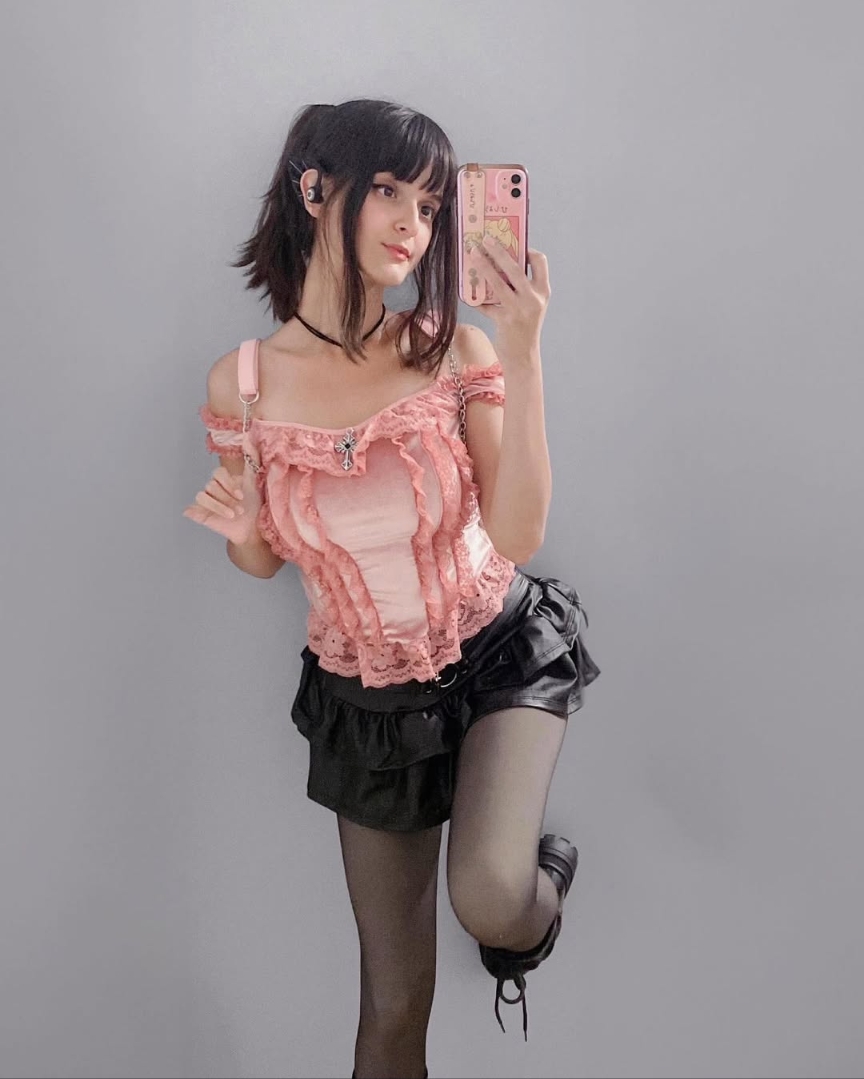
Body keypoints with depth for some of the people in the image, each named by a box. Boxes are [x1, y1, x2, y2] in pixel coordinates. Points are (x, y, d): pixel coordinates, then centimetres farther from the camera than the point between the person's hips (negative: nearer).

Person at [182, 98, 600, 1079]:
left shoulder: (454, 350, -13)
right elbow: (265, 560, 4)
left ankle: (542, 877, 12)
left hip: (498, 655, -1)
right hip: (362, 695, 2)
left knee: (487, 900, -25)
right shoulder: (242, 383, -9)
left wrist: (522, 355, -27)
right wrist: (239, 531, -19)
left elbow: (517, 533, -22)